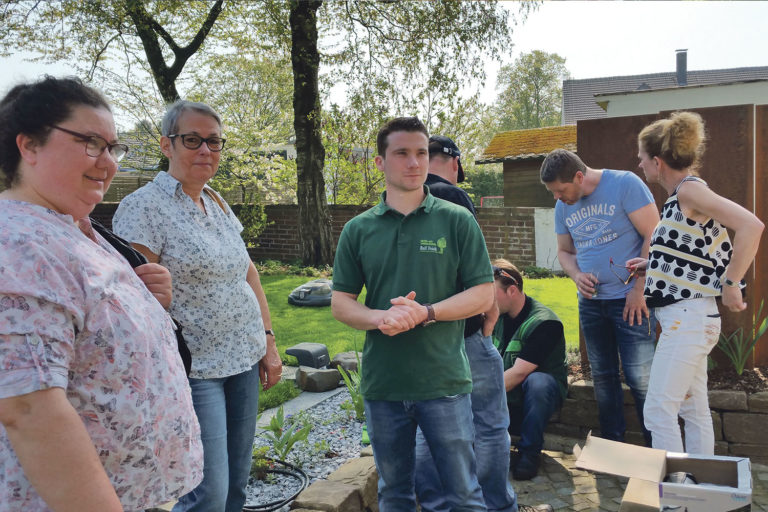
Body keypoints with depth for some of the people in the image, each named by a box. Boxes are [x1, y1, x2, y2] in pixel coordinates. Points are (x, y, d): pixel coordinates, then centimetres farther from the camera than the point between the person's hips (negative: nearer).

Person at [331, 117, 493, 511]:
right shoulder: (358, 230, 4)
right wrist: (380, 318, -17)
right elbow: (341, 302, 5)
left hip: (444, 381, -2)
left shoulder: (457, 220, -1)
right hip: (382, 384, 2)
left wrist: (426, 313, -18)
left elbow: (483, 294, -3)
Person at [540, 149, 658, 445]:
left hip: (630, 299, -6)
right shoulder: (562, 207, 7)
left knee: (639, 377, -6)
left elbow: (653, 236, -13)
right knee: (603, 376, 13)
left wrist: (639, 290, -15)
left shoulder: (625, 184, -11)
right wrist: (577, 276, -5)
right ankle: (612, 444, 26)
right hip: (590, 301, 6)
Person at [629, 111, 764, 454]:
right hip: (689, 319, 10)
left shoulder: (689, 189, -14)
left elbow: (751, 226, -25)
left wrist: (730, 283, -21)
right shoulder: (681, 195, 13)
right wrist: (650, 265, 12)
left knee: (658, 411, -6)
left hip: (687, 318, -10)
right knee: (694, 411, 16)